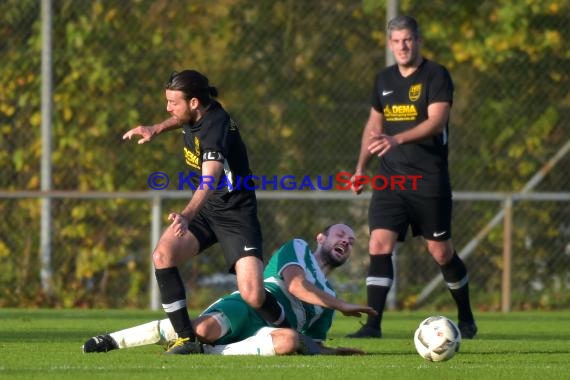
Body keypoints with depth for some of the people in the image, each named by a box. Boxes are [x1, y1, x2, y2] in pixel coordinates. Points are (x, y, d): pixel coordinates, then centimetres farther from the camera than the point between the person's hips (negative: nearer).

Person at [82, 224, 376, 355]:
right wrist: (342, 306, -5)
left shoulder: (328, 298, 32)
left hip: (269, 332, 4)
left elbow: (314, 346, 32)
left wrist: (336, 353, 10)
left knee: (292, 340, -36)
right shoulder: (297, 249, 16)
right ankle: (110, 341, -20)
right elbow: (295, 285, -5)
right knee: (203, 329, -37)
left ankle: (210, 352, -27)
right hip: (247, 306, -4)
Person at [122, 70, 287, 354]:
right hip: (204, 210, 8)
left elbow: (209, 180, -43)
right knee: (163, 255, -20)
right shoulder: (193, 115, -1)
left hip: (235, 215, -8)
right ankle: (186, 338, -13)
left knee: (253, 296, -20)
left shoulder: (215, 127, -26)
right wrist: (157, 129, 14)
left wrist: (186, 215, -58)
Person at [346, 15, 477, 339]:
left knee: (441, 252, 4)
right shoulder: (384, 80, 11)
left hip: (429, 179, -4)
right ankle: (373, 325, -12)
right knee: (379, 245, -10)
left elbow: (436, 121, -21)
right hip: (390, 178, 5)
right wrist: (361, 167, 17)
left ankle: (466, 319, 24)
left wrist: (397, 139, -33)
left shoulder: (436, 75, -7)